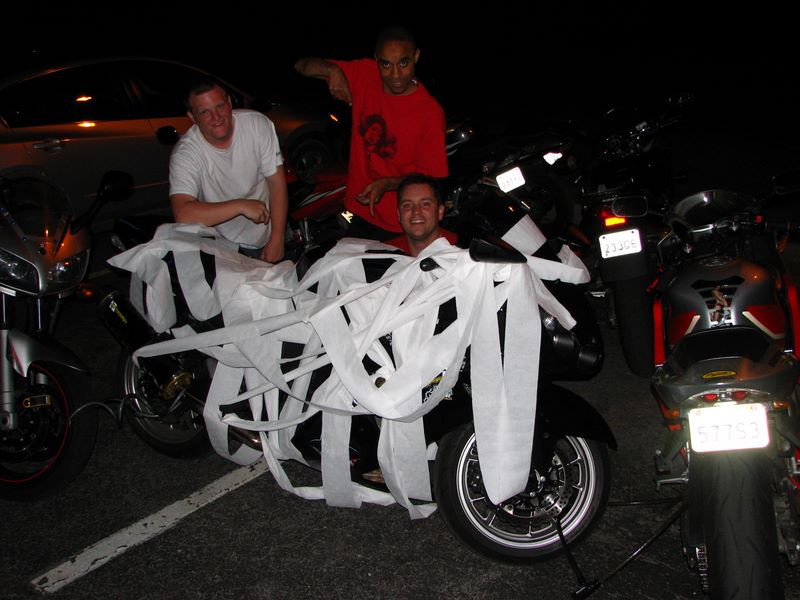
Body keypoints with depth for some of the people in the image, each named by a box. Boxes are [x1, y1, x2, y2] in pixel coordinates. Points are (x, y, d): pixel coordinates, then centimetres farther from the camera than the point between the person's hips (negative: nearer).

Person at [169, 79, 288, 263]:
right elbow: (183, 215, -31)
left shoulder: (257, 124, -11)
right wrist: (241, 206, -31)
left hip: (267, 234, 2)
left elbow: (276, 181, -8)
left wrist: (276, 241, -13)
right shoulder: (185, 153, -18)